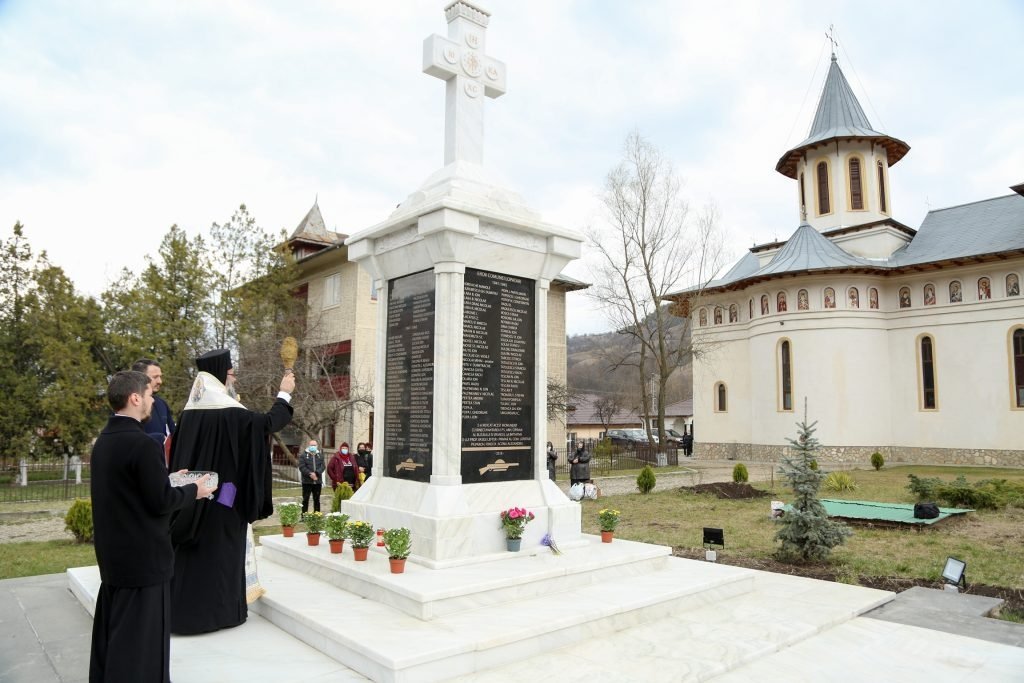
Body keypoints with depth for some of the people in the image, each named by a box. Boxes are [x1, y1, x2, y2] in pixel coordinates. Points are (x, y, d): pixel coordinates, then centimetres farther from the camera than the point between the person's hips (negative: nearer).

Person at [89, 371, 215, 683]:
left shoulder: (104, 440, 6)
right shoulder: (143, 444, -23)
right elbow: (160, 502, -20)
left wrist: (168, 480, 14)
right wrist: (194, 490, -4)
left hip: (113, 553, 9)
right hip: (143, 557, -9)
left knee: (113, 631, 21)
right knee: (139, 637, 3)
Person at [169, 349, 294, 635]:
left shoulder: (190, 411, 3)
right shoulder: (229, 412, -18)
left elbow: (178, 452, 12)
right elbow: (266, 422, -12)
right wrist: (284, 393, -2)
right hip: (224, 495, -6)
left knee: (192, 552, 13)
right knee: (220, 551, 4)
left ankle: (183, 610, 22)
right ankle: (218, 610, 13)